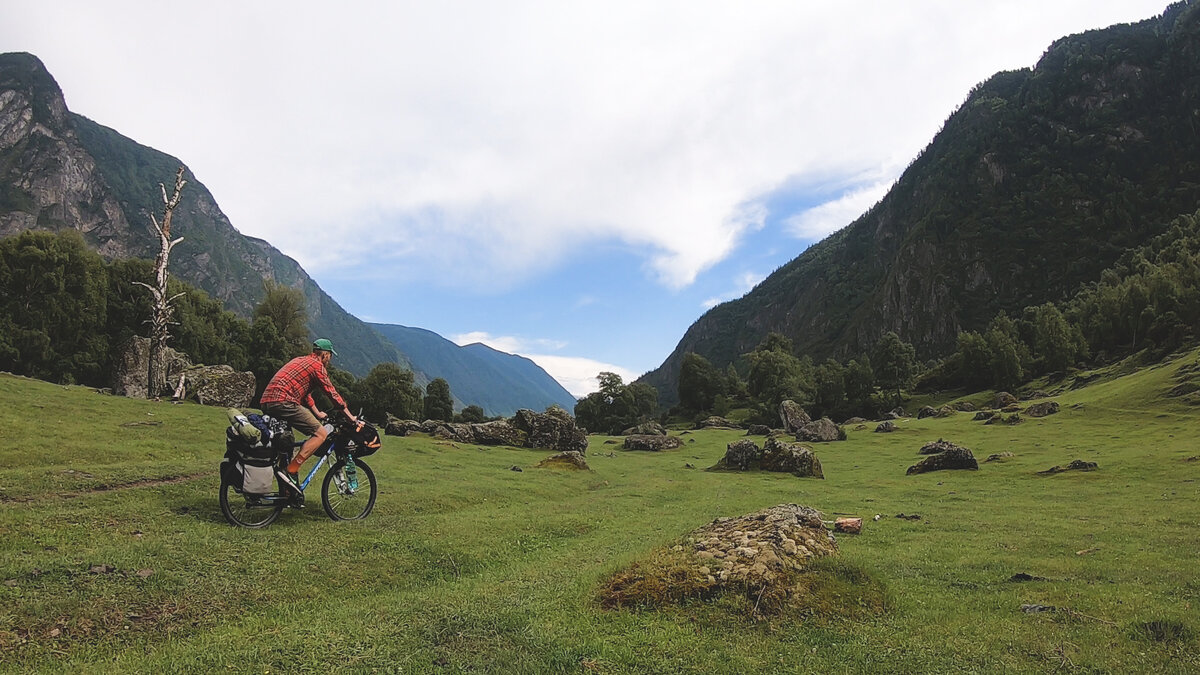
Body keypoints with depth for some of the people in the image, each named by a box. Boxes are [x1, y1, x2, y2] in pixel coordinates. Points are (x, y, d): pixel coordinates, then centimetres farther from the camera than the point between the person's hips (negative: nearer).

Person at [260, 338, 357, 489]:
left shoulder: (300, 360, 27)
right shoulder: (317, 365, 0)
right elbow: (332, 393, -1)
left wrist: (317, 413, 39)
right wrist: (350, 416, 6)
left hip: (266, 401, 10)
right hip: (283, 402, -10)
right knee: (321, 434, -7)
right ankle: (292, 471, -11)